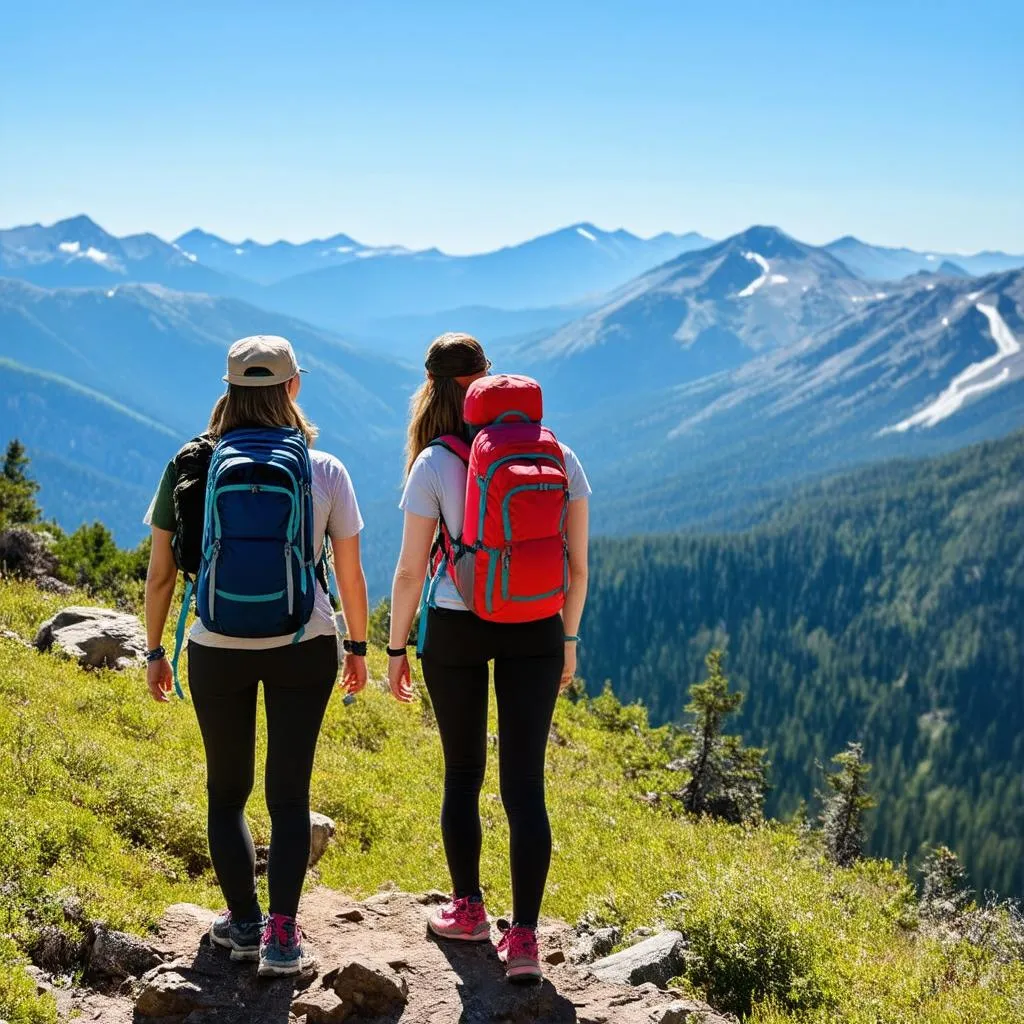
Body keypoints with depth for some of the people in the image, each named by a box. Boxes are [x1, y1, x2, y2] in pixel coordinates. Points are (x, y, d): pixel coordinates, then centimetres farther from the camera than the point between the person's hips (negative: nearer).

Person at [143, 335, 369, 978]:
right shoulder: (325, 472, -4)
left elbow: (160, 573, -1)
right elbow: (351, 575, 2)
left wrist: (156, 650, 11)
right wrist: (358, 646, 15)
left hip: (218, 652, 0)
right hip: (304, 648, 0)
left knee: (227, 791, 17)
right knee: (289, 793, 8)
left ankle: (244, 923, 17)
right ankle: (282, 935, 1)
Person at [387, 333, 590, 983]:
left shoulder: (436, 464, -9)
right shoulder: (559, 458, -3)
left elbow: (410, 571, -6)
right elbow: (579, 565, 2)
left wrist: (395, 648, 6)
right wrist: (568, 639, 15)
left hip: (455, 630, -1)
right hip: (535, 631, 1)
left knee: (462, 775, 15)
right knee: (525, 784, 4)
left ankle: (469, 910, 28)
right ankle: (524, 936, 1)